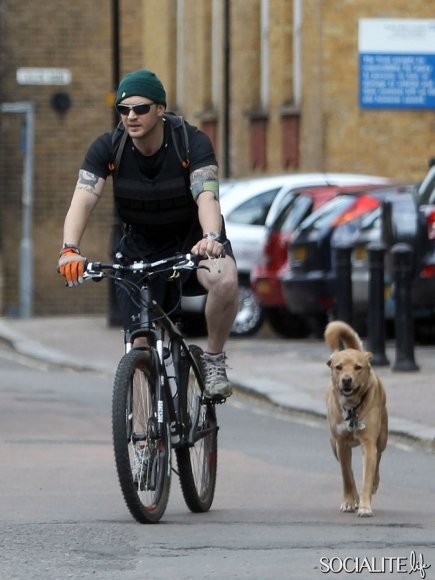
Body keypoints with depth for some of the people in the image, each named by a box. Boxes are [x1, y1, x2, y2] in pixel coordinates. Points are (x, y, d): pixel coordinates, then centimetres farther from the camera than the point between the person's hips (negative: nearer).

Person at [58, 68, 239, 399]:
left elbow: (207, 196, -37)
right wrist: (70, 249, -48)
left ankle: (214, 359, -10)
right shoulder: (108, 148, -16)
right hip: (140, 247, 2)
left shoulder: (192, 142, -22)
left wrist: (212, 238, -59)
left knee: (225, 281, -35)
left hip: (193, 239, -2)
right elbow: (83, 199, -29)